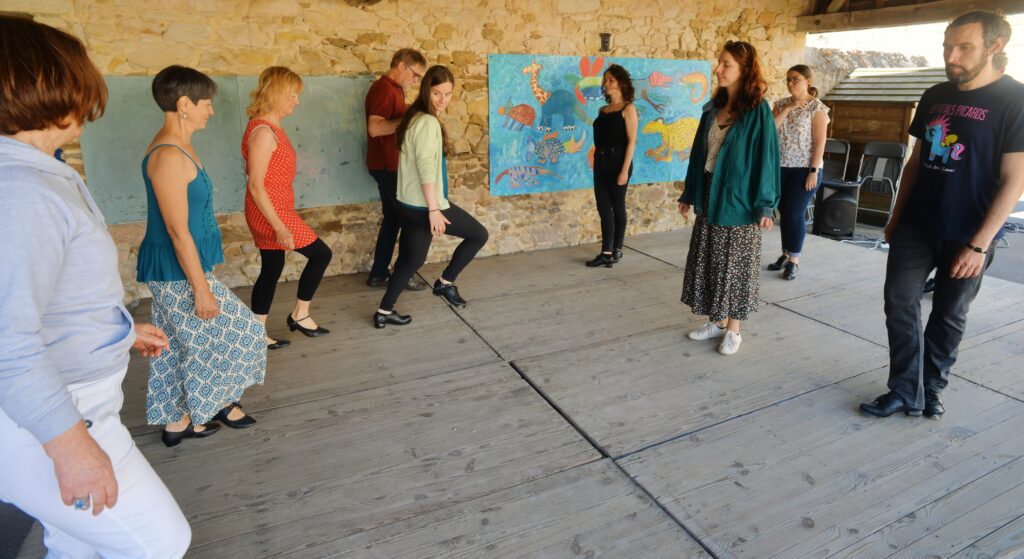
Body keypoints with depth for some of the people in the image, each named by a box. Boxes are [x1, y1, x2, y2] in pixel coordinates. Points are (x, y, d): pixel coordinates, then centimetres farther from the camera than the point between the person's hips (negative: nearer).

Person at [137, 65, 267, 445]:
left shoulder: (177, 147, 9)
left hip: (172, 271, 10)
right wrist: (201, 289, -20)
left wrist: (200, 279, 21)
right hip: (179, 272, -10)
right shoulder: (170, 156, -22)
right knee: (236, 334, 5)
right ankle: (220, 403, 25)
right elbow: (178, 232, -23)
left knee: (179, 347, 18)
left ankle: (176, 420, 33)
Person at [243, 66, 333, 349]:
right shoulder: (264, 132, -20)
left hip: (270, 211, 10)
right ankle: (300, 314, 14)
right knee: (321, 253, 0)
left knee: (271, 269, 14)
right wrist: (280, 227, -23)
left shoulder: (269, 127, 10)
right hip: (271, 212, -10)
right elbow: (256, 186, -22)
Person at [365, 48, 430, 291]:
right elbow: (374, 128, -28)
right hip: (388, 167, -10)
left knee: (393, 218, 13)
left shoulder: (394, 89, 16)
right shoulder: (384, 89, -16)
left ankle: (378, 274, 19)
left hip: (390, 166, 10)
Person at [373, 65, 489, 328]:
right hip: (424, 205, -10)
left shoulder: (415, 117, 14)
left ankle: (384, 312, 22)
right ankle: (445, 283, 14)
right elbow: (426, 168, -22)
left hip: (410, 204, 10)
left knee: (411, 260, 19)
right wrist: (434, 209, -21)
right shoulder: (428, 122, -16)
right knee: (479, 234, 7)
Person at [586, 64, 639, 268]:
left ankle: (616, 250, 17)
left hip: (618, 161, -6)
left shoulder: (628, 108, -5)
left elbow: (631, 141, -11)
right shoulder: (603, 110, 13)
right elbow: (599, 138, 13)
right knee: (603, 208, 6)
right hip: (601, 162, 6)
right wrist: (597, 162, 8)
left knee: (617, 207, 4)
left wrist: (625, 170, -17)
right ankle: (606, 252, 12)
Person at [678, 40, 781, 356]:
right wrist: (689, 193, 14)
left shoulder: (758, 111, -10)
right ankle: (717, 321, 25)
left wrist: (765, 205, -15)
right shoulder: (714, 108, 8)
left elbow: (766, 158, -11)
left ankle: (733, 329, 17)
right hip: (709, 198, 6)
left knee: (734, 265, 4)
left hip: (738, 200, -6)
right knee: (709, 262, 10)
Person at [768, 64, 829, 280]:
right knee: (784, 213, 10)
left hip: (804, 168, -5)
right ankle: (785, 255, 22)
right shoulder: (781, 104, 9)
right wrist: (787, 108, -12)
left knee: (795, 214, -5)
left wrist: (814, 171, -15)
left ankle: (794, 260, 7)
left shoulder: (817, 108, -5)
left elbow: (820, 142, -9)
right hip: (781, 167, 5)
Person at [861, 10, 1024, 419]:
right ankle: (906, 390, 9)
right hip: (916, 226, 5)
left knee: (949, 316, 7)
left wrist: (979, 244, -19)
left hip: (968, 235, -4)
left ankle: (931, 388, 24)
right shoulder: (934, 96, 6)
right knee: (899, 302, 0)